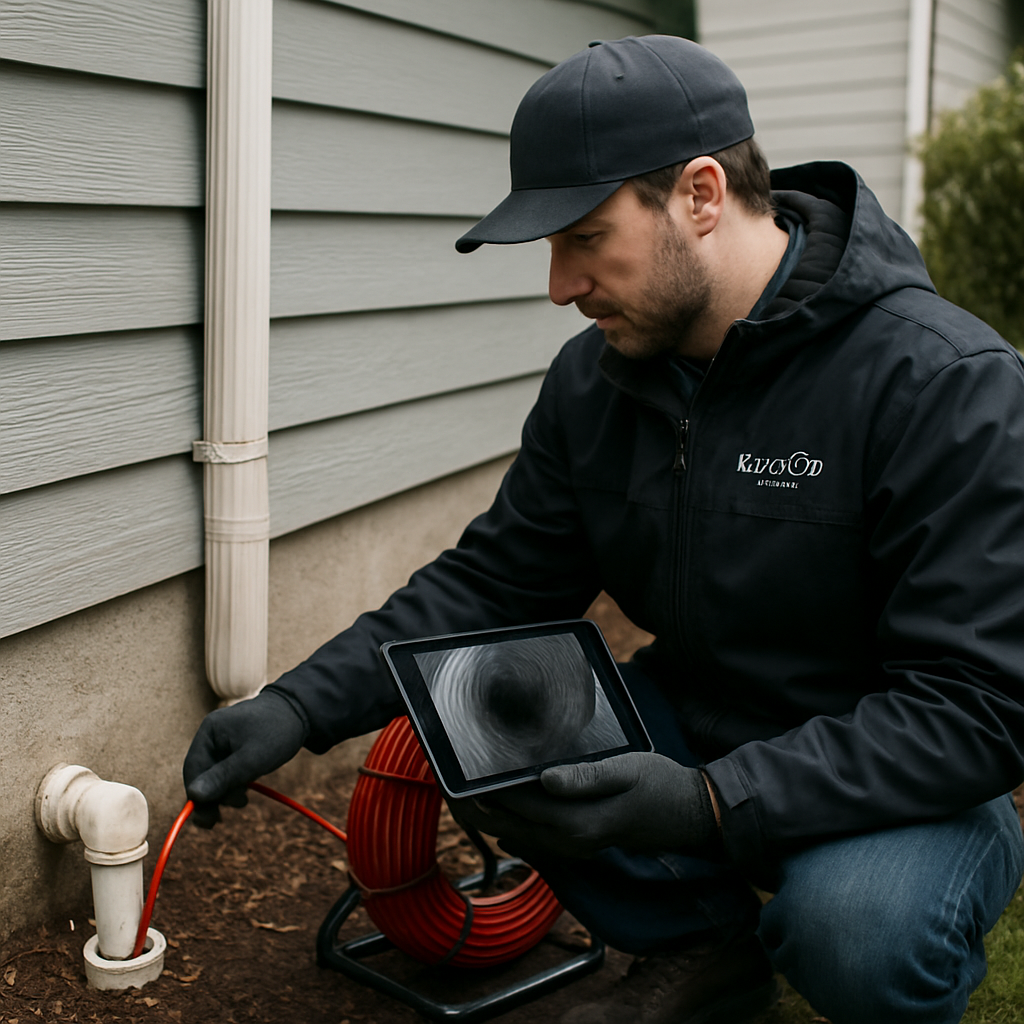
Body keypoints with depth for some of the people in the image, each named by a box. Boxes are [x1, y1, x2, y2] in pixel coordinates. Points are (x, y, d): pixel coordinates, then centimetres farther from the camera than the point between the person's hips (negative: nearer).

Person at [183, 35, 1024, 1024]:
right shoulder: (595, 376, -4)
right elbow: (491, 580, 0)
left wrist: (709, 801, -36)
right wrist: (298, 705, -12)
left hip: (906, 785, -5)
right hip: (696, 728, 6)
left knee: (855, 931, -35)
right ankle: (700, 944, 7)